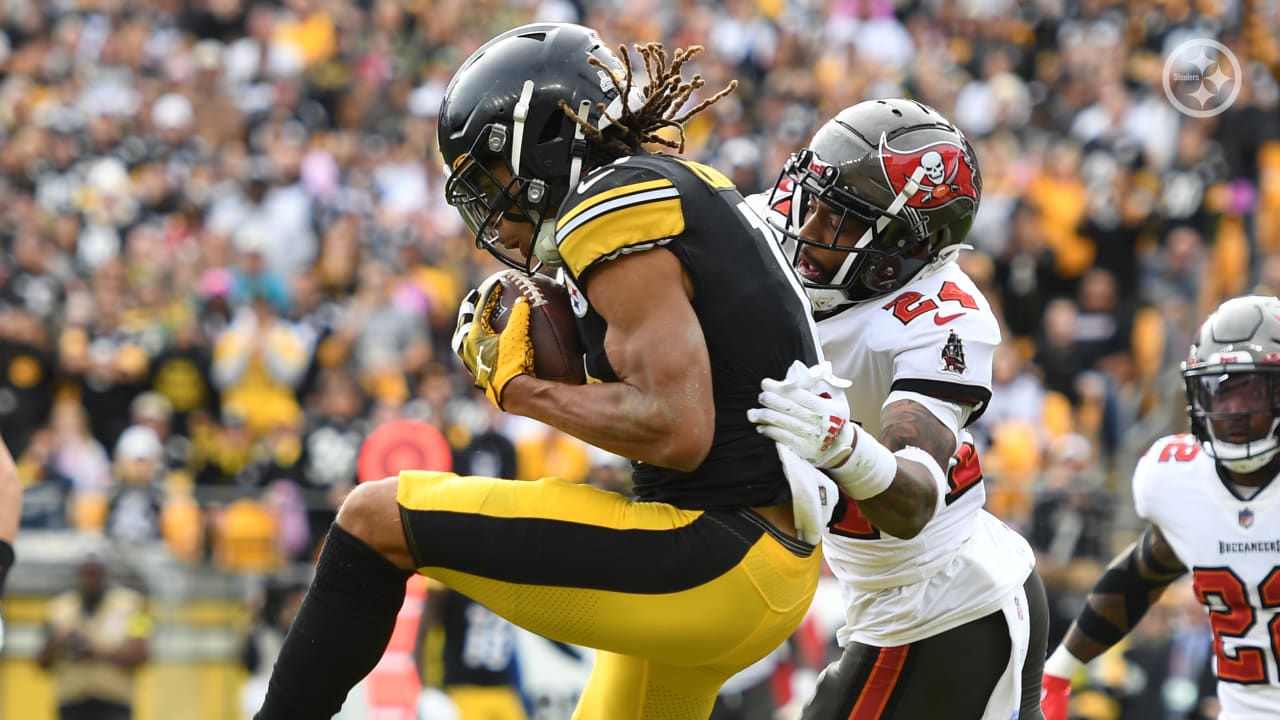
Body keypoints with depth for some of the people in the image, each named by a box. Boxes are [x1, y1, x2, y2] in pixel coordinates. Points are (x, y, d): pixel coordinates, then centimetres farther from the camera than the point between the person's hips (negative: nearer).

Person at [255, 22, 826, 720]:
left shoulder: (618, 210, -13)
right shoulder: (687, 193, 16)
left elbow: (676, 431, -21)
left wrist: (518, 386, -8)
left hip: (711, 568, -10)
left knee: (377, 518, -4)